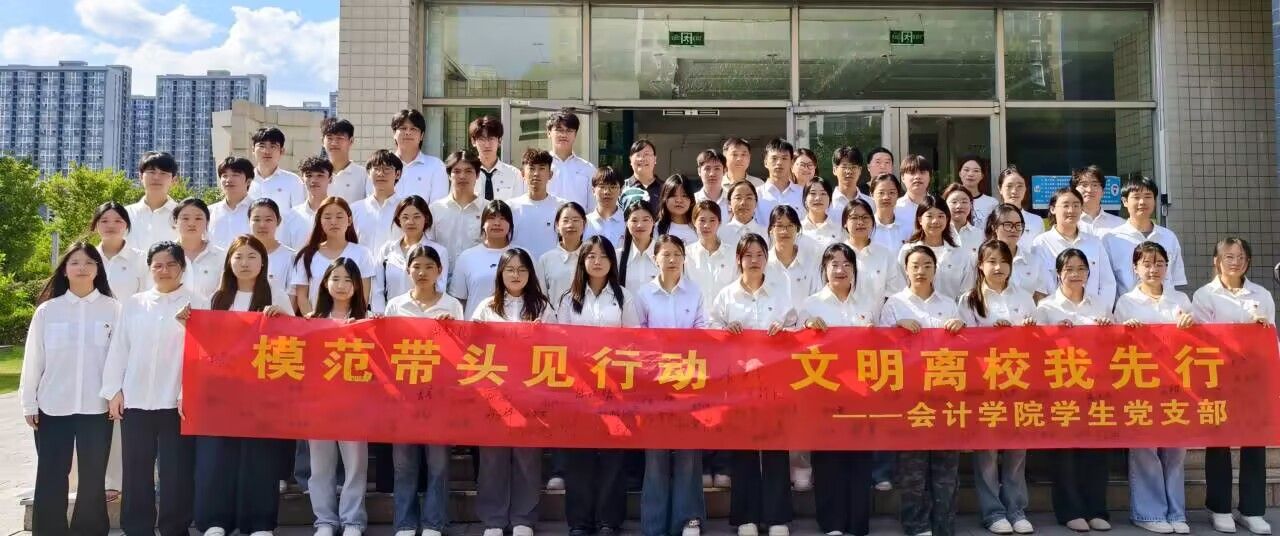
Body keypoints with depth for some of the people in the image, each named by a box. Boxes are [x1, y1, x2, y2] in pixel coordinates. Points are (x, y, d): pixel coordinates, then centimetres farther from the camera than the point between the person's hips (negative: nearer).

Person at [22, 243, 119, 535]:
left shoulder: (113, 309, 0)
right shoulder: (47, 310, 2)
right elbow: (33, 359, 4)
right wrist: (29, 403, 3)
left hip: (97, 407, -1)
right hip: (52, 407, 1)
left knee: (93, 478, 7)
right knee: (50, 478, 5)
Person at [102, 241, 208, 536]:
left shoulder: (198, 303, 1)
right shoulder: (133, 303, 12)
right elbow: (118, 349, 11)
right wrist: (114, 390, 5)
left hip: (177, 401, -3)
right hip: (135, 400, 3)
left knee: (176, 473, 1)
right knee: (136, 472, 9)